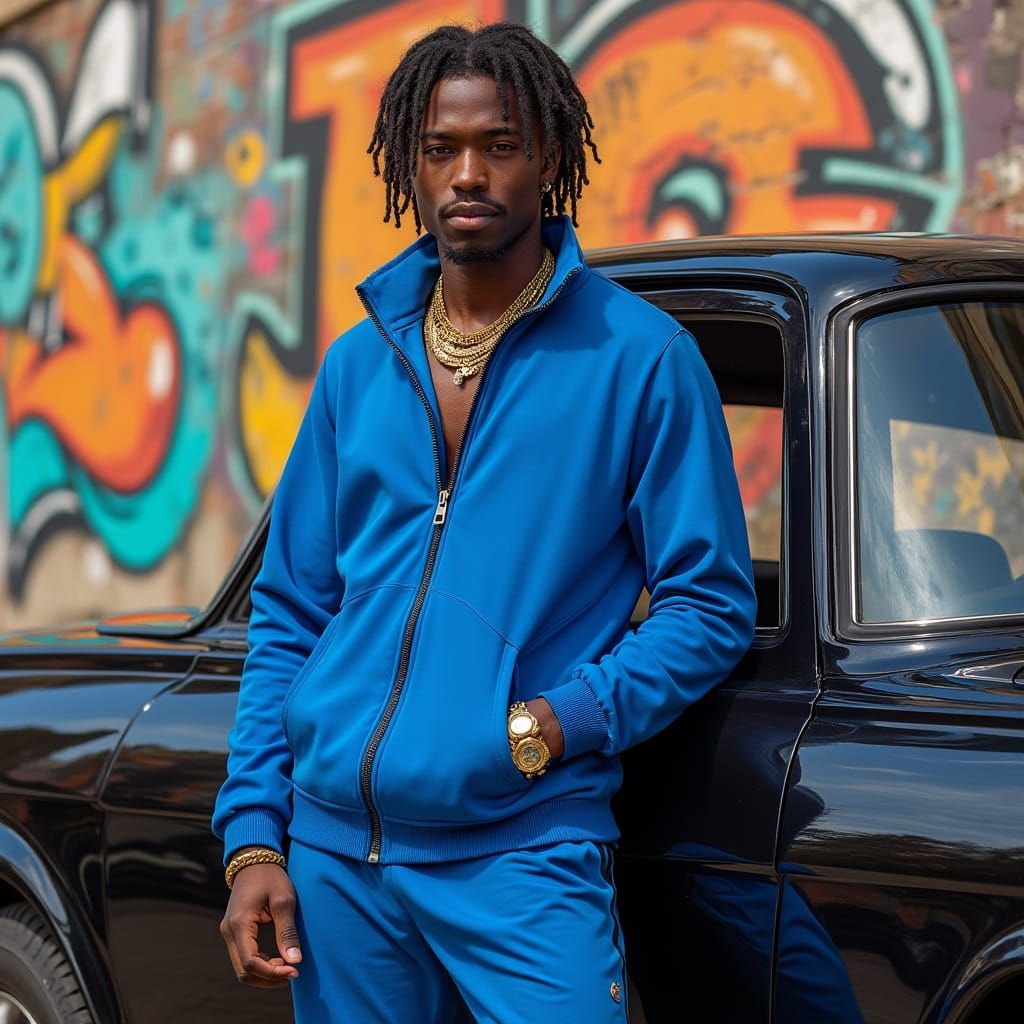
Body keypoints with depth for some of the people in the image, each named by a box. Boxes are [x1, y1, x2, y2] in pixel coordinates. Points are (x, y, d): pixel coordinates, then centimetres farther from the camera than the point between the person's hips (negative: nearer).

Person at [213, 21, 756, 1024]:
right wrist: (251, 835, 5)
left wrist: (570, 719, -15)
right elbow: (288, 613, 14)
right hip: (333, 850, 4)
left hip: (521, 854, -4)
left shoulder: (639, 355, -2)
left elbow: (709, 602, -1)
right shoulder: (359, 361, 11)